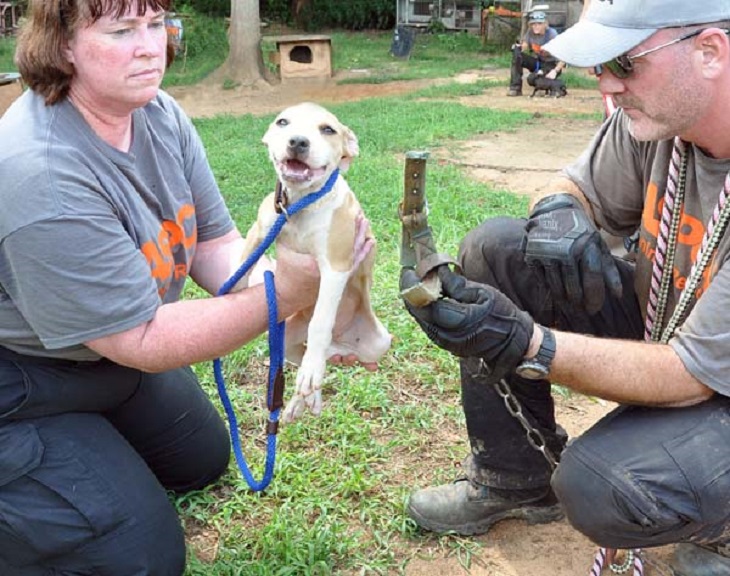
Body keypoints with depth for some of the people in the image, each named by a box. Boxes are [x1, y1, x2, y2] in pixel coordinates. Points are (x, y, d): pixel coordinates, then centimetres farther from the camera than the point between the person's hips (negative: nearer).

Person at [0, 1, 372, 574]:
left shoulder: (159, 114, -11)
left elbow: (214, 244, -8)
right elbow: (141, 341, -30)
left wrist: (306, 308, -25)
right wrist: (281, 297, -32)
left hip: (107, 352, 8)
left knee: (203, 460, 22)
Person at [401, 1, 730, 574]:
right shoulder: (660, 109, -14)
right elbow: (581, 189, 5)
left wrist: (526, 344, -41)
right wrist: (559, 212, -21)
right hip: (655, 320, 7)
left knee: (599, 490, -34)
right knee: (494, 247, -11)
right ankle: (516, 480, 6)